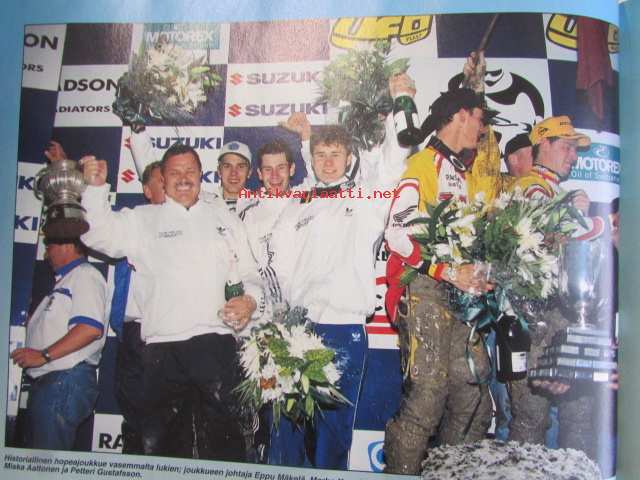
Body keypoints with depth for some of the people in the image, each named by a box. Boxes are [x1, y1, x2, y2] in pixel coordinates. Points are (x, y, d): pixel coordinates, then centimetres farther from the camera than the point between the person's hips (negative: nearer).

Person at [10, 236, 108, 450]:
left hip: (66, 380, -10)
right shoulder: (65, 280, 25)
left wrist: (44, 355, -20)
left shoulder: (85, 276, -7)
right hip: (47, 381, 10)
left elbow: (91, 328, -21)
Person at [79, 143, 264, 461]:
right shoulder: (143, 220, 16)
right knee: (154, 440, 5)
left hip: (217, 342, 1)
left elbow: (248, 272, 17)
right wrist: (96, 187, -7)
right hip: (163, 348, 0)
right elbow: (100, 235, 5)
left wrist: (251, 300, -4)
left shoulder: (223, 216, 18)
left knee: (224, 439, 3)